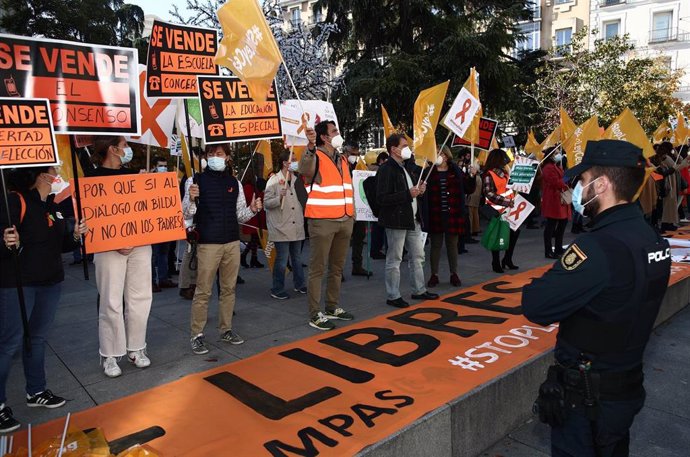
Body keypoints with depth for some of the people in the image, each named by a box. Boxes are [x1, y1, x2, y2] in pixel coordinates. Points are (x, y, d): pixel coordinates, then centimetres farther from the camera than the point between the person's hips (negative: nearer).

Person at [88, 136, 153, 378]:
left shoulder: (134, 175, 13)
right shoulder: (93, 178, -3)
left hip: (140, 245, 5)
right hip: (110, 248, -5)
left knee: (140, 298, 7)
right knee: (111, 302, 0)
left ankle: (136, 348, 21)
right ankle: (110, 356, 13)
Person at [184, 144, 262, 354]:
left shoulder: (234, 182, 9)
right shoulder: (197, 180, -2)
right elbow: (186, 214, -4)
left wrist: (252, 210, -6)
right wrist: (191, 199, -22)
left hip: (232, 243, 4)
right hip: (208, 244, -4)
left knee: (229, 288, 12)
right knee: (203, 291, 0)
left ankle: (226, 330, 23)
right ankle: (197, 335, 9)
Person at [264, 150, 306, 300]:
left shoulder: (296, 180, 12)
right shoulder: (274, 180, -6)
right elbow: (266, 202, -11)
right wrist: (280, 197, -26)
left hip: (297, 228, 6)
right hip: (281, 228, -6)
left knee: (297, 258, 16)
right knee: (282, 261, -2)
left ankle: (299, 285, 30)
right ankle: (277, 290, 11)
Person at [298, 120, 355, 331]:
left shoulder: (343, 160, 17)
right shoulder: (316, 157, -8)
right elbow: (304, 169, -33)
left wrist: (351, 215, 16)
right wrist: (311, 146, -50)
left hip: (344, 221, 8)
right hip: (322, 221, -8)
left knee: (337, 267, 15)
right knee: (318, 268, -2)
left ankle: (333, 307, 28)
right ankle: (315, 314, 4)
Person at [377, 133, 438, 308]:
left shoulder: (407, 168, 16)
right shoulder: (386, 170, -14)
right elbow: (381, 198, -22)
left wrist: (420, 190, 5)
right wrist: (408, 194, -22)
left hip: (413, 220, 9)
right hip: (396, 221, -9)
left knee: (418, 257, 16)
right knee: (394, 260, 1)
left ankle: (419, 290, 29)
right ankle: (393, 296, 11)